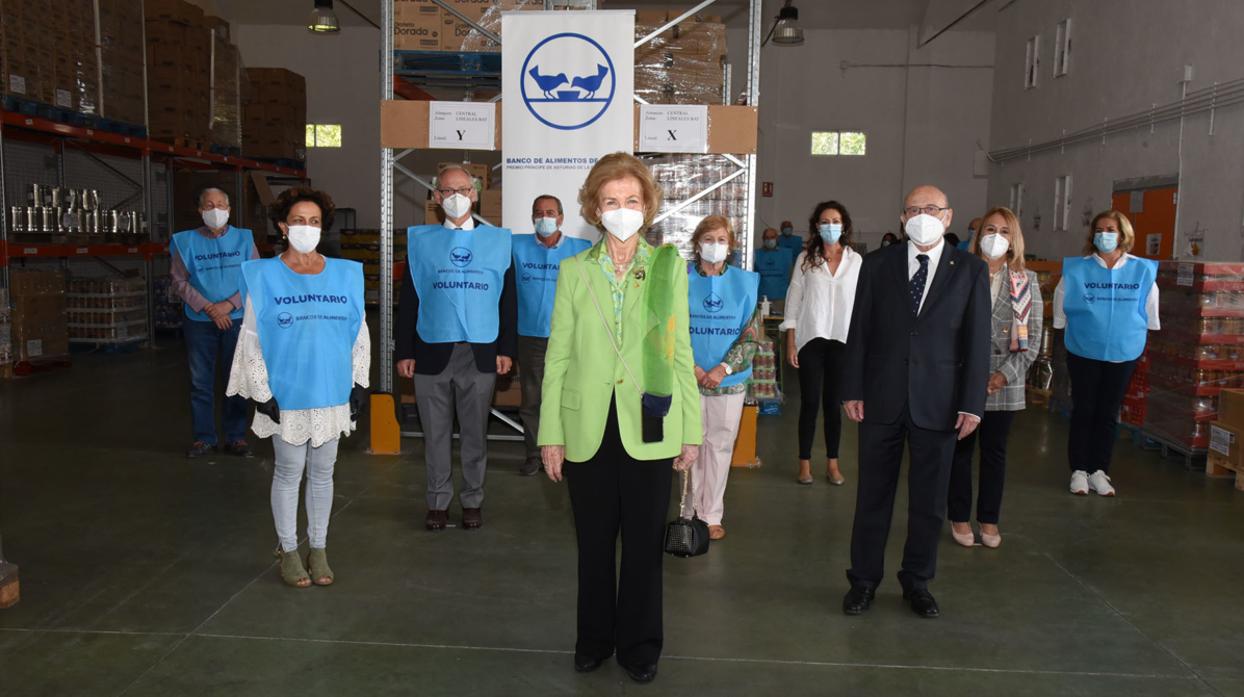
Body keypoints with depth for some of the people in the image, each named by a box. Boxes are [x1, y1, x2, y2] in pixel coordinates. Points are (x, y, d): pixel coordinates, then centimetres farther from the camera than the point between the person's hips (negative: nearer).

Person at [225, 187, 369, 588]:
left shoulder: (345, 274, 3)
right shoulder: (264, 276, -4)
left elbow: (360, 334, 7)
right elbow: (251, 338, -3)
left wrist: (359, 384, 4)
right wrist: (261, 391, -8)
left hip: (332, 393, 3)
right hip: (286, 395, -2)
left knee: (322, 473, 12)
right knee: (289, 473, 8)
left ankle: (318, 549, 25)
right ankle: (288, 551, 22)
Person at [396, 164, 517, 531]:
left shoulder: (497, 240, 6)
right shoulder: (420, 240, 6)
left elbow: (508, 299, 6)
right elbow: (408, 299, 5)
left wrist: (506, 349, 0)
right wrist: (404, 352, 0)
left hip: (480, 354, 0)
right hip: (431, 353, 0)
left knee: (475, 433, 8)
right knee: (436, 433, 7)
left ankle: (473, 499, 21)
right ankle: (438, 500, 20)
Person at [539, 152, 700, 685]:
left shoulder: (669, 266, 3)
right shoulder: (574, 270, 3)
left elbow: (681, 351, 3)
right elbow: (557, 355, 3)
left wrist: (692, 431, 1)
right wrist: (550, 434, -1)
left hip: (648, 427, 0)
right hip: (587, 428, 1)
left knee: (644, 543, 9)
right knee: (594, 542, 13)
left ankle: (639, 644, 27)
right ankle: (595, 638, 32)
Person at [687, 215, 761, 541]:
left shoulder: (745, 282, 2)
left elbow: (753, 331, -1)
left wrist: (723, 368, -12)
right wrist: (692, 367, -13)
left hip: (729, 379, 1)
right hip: (689, 377, -1)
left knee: (720, 445, 7)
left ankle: (712, 515, 17)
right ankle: (691, 513, 18)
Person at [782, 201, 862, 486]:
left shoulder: (856, 260, 3)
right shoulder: (805, 259, 2)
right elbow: (793, 302, 2)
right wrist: (790, 343, -2)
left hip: (843, 341, 1)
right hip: (811, 339, -1)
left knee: (834, 404, 7)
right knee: (810, 403, 2)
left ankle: (832, 463, 18)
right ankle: (805, 463, 13)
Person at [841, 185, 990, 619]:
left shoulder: (970, 270, 1)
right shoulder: (877, 265, 3)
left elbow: (977, 340, -1)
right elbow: (860, 331, 3)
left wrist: (972, 403, -6)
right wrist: (853, 390, -2)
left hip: (938, 403, 0)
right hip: (881, 399, 0)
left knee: (929, 501, 10)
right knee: (873, 496, 9)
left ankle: (917, 582, 27)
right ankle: (864, 580, 22)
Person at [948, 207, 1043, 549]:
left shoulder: (1026, 282, 3)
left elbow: (1032, 337, 0)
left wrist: (1005, 374, -11)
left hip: (1005, 382, 1)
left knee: (995, 452, 11)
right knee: (960, 450, 7)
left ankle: (989, 520, 22)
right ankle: (959, 517, 20)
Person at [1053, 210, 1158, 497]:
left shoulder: (1143, 271, -5)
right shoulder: (1077, 269, -8)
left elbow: (1150, 315, 8)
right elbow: (1061, 311, 2)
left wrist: (1130, 334, 11)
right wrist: (1081, 332, 7)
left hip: (1123, 354, 2)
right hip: (1083, 353, -1)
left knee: (1108, 414, 9)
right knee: (1083, 411, 5)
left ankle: (1099, 471, 18)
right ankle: (1079, 470, 13)